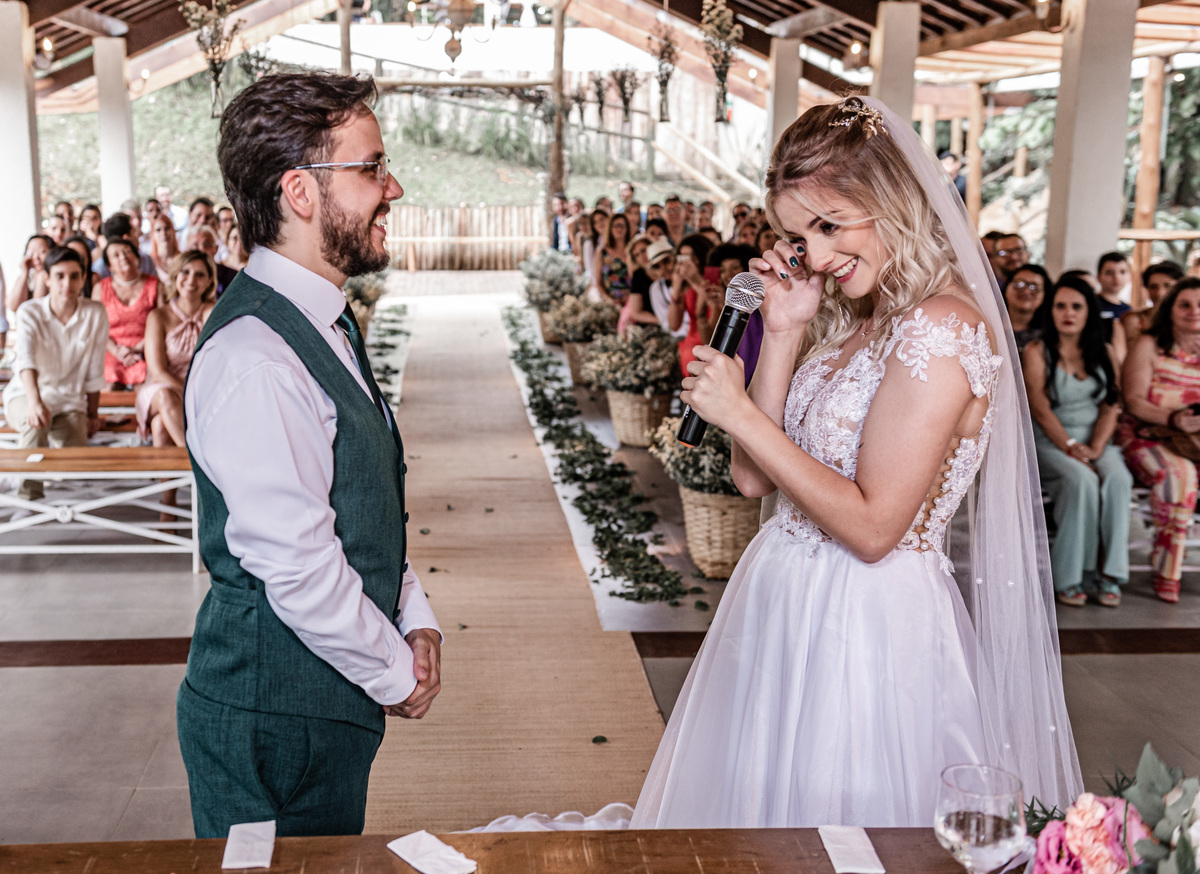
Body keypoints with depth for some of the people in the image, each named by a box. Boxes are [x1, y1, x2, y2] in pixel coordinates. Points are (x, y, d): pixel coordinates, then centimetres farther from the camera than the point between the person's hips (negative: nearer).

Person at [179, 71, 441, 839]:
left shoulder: (326, 322, 8)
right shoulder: (254, 358, -25)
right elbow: (298, 569, -25)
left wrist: (415, 619, 4)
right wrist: (396, 675, -12)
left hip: (331, 703, 9)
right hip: (275, 720, -9)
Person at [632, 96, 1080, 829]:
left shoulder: (941, 330, -20)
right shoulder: (848, 322, 7)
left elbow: (873, 527, -22)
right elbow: (755, 479, 2)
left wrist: (741, 413, -18)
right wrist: (783, 333, -4)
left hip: (864, 624, -8)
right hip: (782, 603, 9)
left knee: (827, 810, 10)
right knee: (751, 795, 22)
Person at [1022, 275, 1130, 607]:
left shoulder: (1103, 353, 12)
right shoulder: (1037, 352, 0)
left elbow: (1110, 406, 4)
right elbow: (1040, 410, -9)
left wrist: (1095, 448, -12)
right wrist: (1071, 448, -18)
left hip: (1096, 440, 3)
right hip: (1049, 442, -3)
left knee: (1118, 478, -28)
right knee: (1081, 480, -32)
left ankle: (1109, 573, -22)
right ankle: (1071, 577, -24)